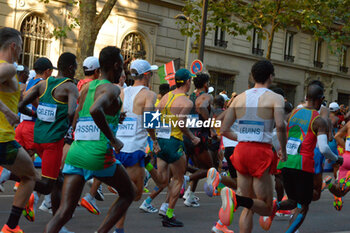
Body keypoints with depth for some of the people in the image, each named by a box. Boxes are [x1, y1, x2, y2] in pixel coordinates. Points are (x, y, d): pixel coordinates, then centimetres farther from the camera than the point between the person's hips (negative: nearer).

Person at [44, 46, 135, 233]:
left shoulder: (87, 87, 17)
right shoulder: (111, 89, -6)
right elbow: (95, 110, -27)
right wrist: (113, 140, -17)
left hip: (75, 153, 6)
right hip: (99, 156, -6)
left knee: (64, 212, 0)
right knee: (128, 194, 19)